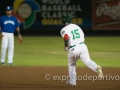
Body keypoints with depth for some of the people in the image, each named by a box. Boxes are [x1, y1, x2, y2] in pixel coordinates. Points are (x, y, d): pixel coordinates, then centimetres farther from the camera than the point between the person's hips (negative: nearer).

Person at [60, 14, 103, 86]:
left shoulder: (64, 30, -1)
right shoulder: (76, 26, 18)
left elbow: (66, 37, -21)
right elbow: (83, 37, 18)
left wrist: (66, 46, -6)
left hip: (73, 49, -3)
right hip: (83, 46, 3)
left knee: (71, 65, 20)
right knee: (87, 61, -12)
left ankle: (72, 81, 26)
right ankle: (97, 68, -42)